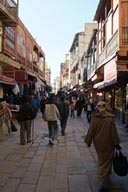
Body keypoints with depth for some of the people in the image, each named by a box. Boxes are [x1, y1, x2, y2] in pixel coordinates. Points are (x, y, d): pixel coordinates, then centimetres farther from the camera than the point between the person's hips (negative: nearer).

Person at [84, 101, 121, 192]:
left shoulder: (95, 118, -11)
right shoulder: (110, 119, -15)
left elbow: (91, 131, -5)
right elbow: (114, 132, -11)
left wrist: (88, 141, 6)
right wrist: (116, 144, -1)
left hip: (98, 143, 2)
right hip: (108, 143, -2)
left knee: (101, 159, 24)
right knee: (106, 161, 6)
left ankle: (102, 175, 40)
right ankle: (105, 184, 8)